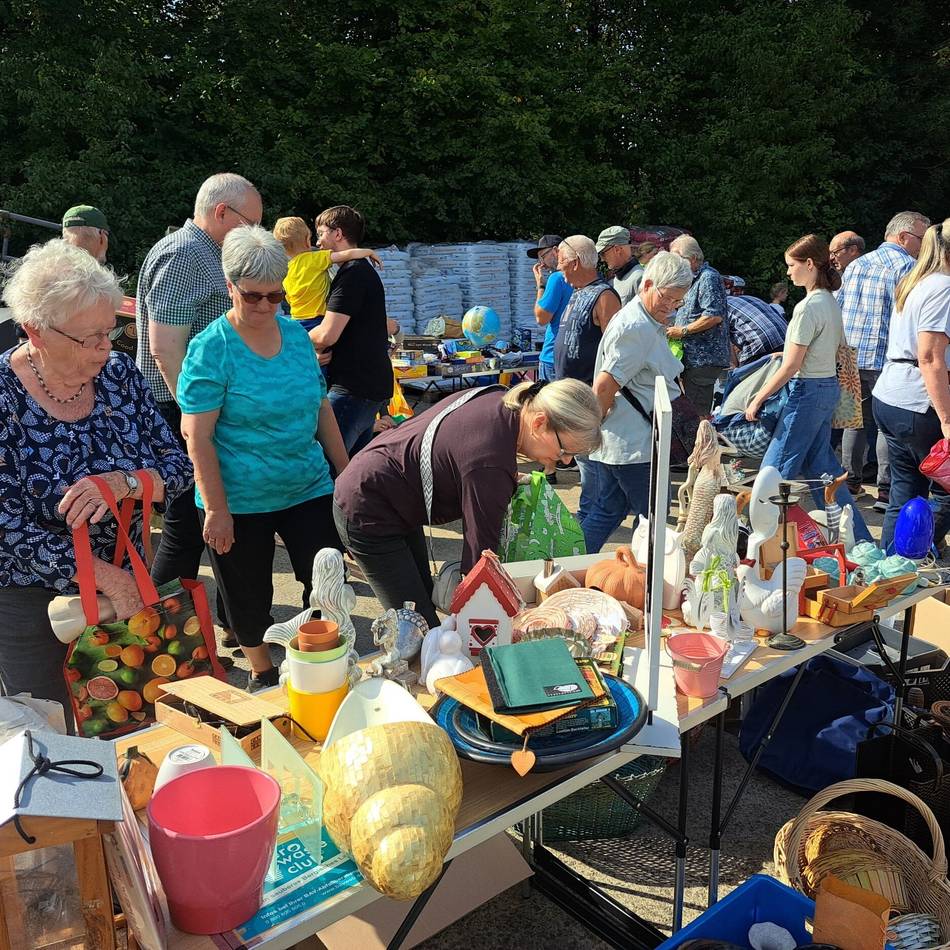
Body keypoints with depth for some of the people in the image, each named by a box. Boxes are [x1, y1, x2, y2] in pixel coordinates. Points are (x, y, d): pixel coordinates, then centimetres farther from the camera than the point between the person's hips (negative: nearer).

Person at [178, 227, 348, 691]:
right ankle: (261, 671, 38)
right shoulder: (210, 348, -12)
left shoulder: (296, 334, 3)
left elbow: (320, 407, 11)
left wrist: (345, 472, 11)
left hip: (309, 488, 4)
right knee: (249, 598, 13)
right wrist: (216, 509, -17)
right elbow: (197, 435, -15)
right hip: (240, 501, -4)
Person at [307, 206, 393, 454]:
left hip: (355, 389, -10)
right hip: (372, 386, 10)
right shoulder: (364, 270, 20)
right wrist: (321, 350, 4)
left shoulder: (353, 273, -13)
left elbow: (327, 334, -21)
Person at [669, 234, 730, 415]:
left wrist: (683, 331, -16)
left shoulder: (708, 278, -12)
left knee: (697, 413, -7)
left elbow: (715, 316, -23)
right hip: (693, 359, 10)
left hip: (703, 359, -10)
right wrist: (673, 328, 14)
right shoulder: (693, 279, 20)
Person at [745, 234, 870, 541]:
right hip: (829, 387, 10)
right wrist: (789, 352, 21)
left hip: (808, 390, -10)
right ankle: (860, 539, 21)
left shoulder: (808, 306, -17)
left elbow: (791, 366, -18)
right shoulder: (832, 302, 11)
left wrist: (758, 398, -11)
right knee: (822, 465, 15)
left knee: (775, 469, -3)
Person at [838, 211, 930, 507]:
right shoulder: (907, 266, -8)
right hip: (885, 360, -6)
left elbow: (836, 309, 17)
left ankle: (850, 482, 19)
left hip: (850, 358, 6)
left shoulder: (855, 265, 14)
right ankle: (886, 491, 1)